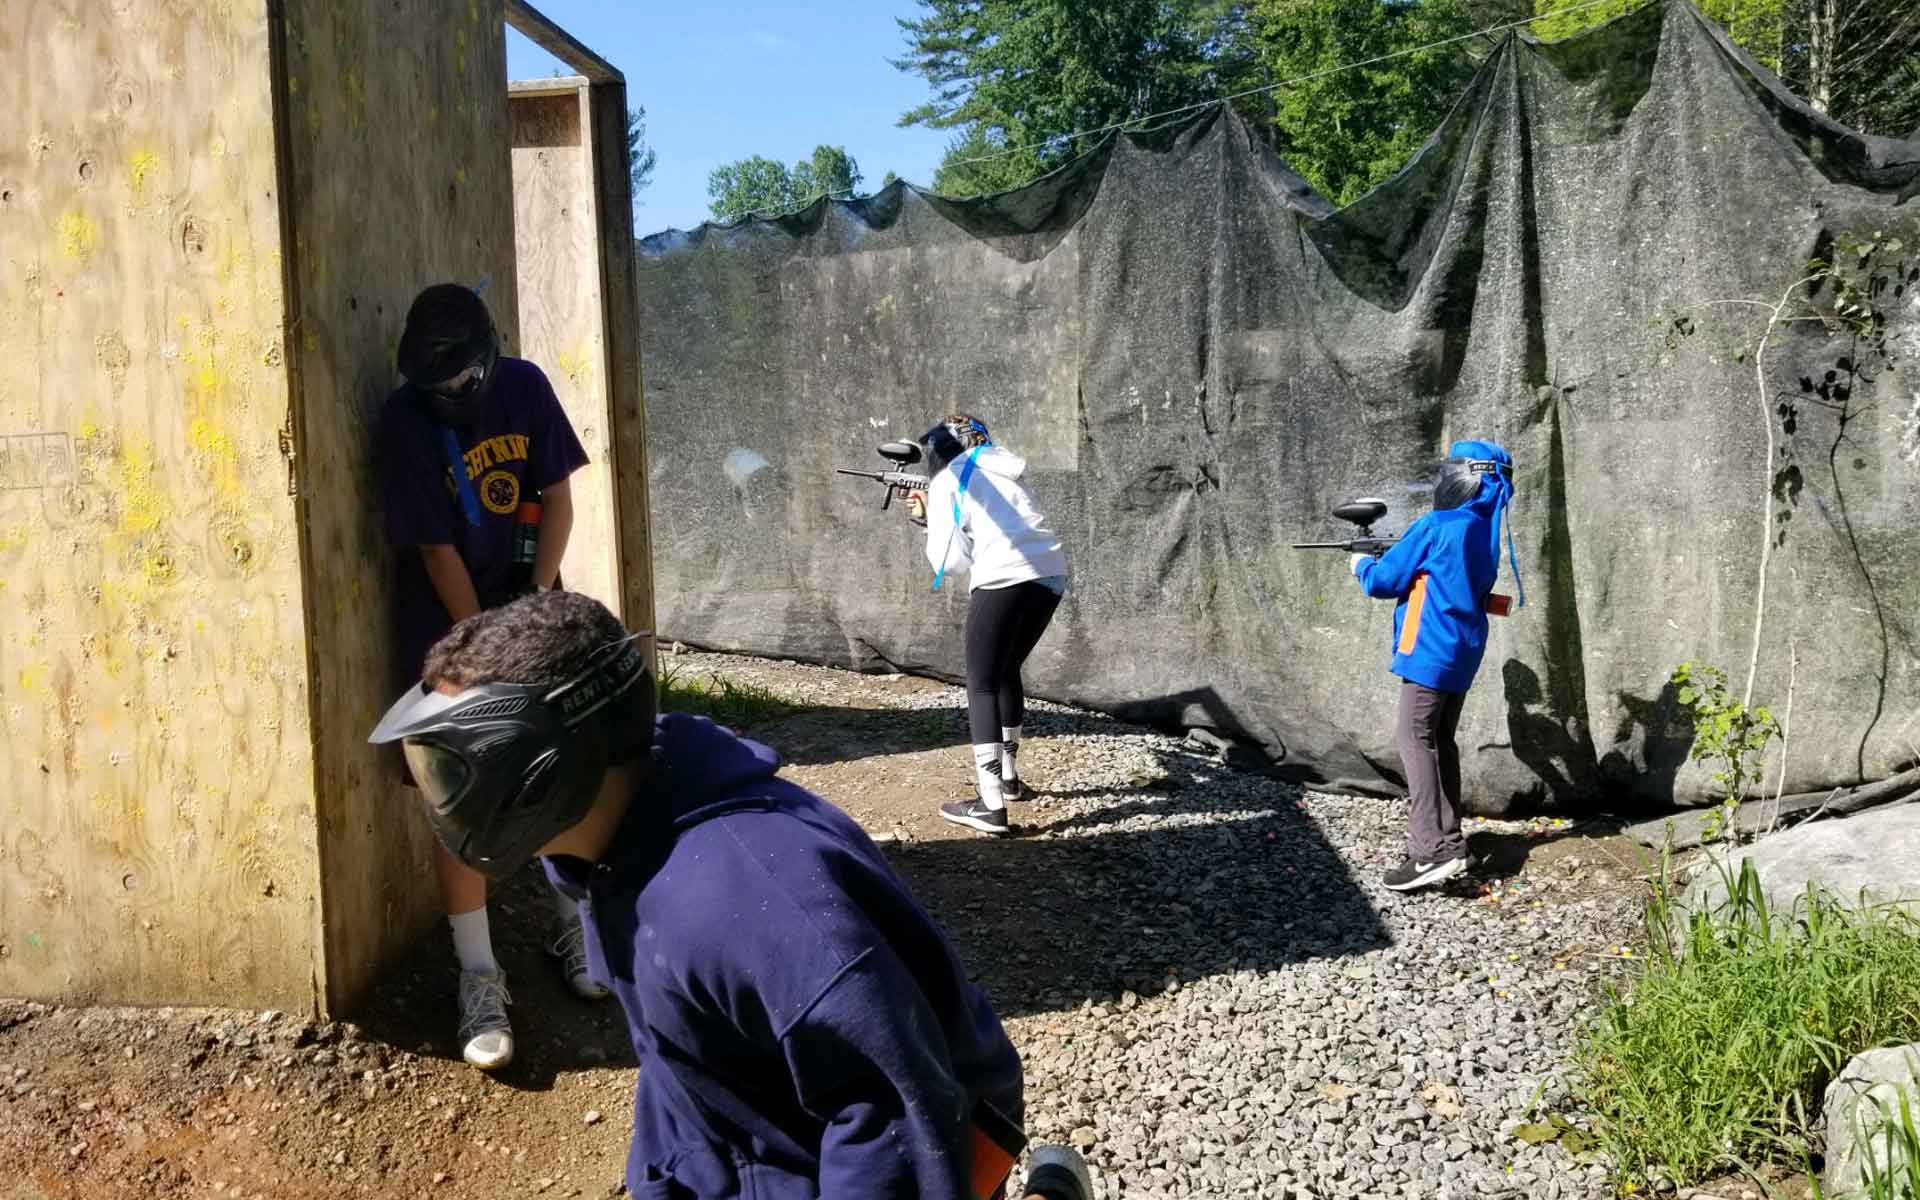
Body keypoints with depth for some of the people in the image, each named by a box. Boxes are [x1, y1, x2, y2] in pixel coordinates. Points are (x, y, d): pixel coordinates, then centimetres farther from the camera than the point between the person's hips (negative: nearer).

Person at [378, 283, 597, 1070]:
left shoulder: (524, 387, -8)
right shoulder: (404, 420, -17)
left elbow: (558, 500, -2)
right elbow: (436, 550, -15)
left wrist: (538, 601, -10)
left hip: (526, 603, 3)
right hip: (446, 621, -3)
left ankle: (571, 922, 25)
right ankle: (479, 976, -3)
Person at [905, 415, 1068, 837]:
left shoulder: (947, 480, 6)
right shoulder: (999, 474, 26)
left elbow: (950, 558, 2)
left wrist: (927, 519, 18)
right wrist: (931, 518, 26)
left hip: (1005, 580, -7)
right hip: (1051, 574, 7)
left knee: (982, 686, 0)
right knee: (1007, 672, 24)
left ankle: (990, 806, -8)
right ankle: (1008, 776, 35)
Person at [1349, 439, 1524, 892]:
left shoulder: (1434, 527, -13)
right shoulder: (1485, 531, 13)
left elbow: (1383, 581, -7)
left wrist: (1362, 564, 14)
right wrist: (1389, 558, 19)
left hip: (1432, 649, -9)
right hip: (1463, 651, 9)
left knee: (1415, 737, -10)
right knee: (1441, 740, 14)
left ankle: (1431, 851, -19)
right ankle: (1449, 842, 18)